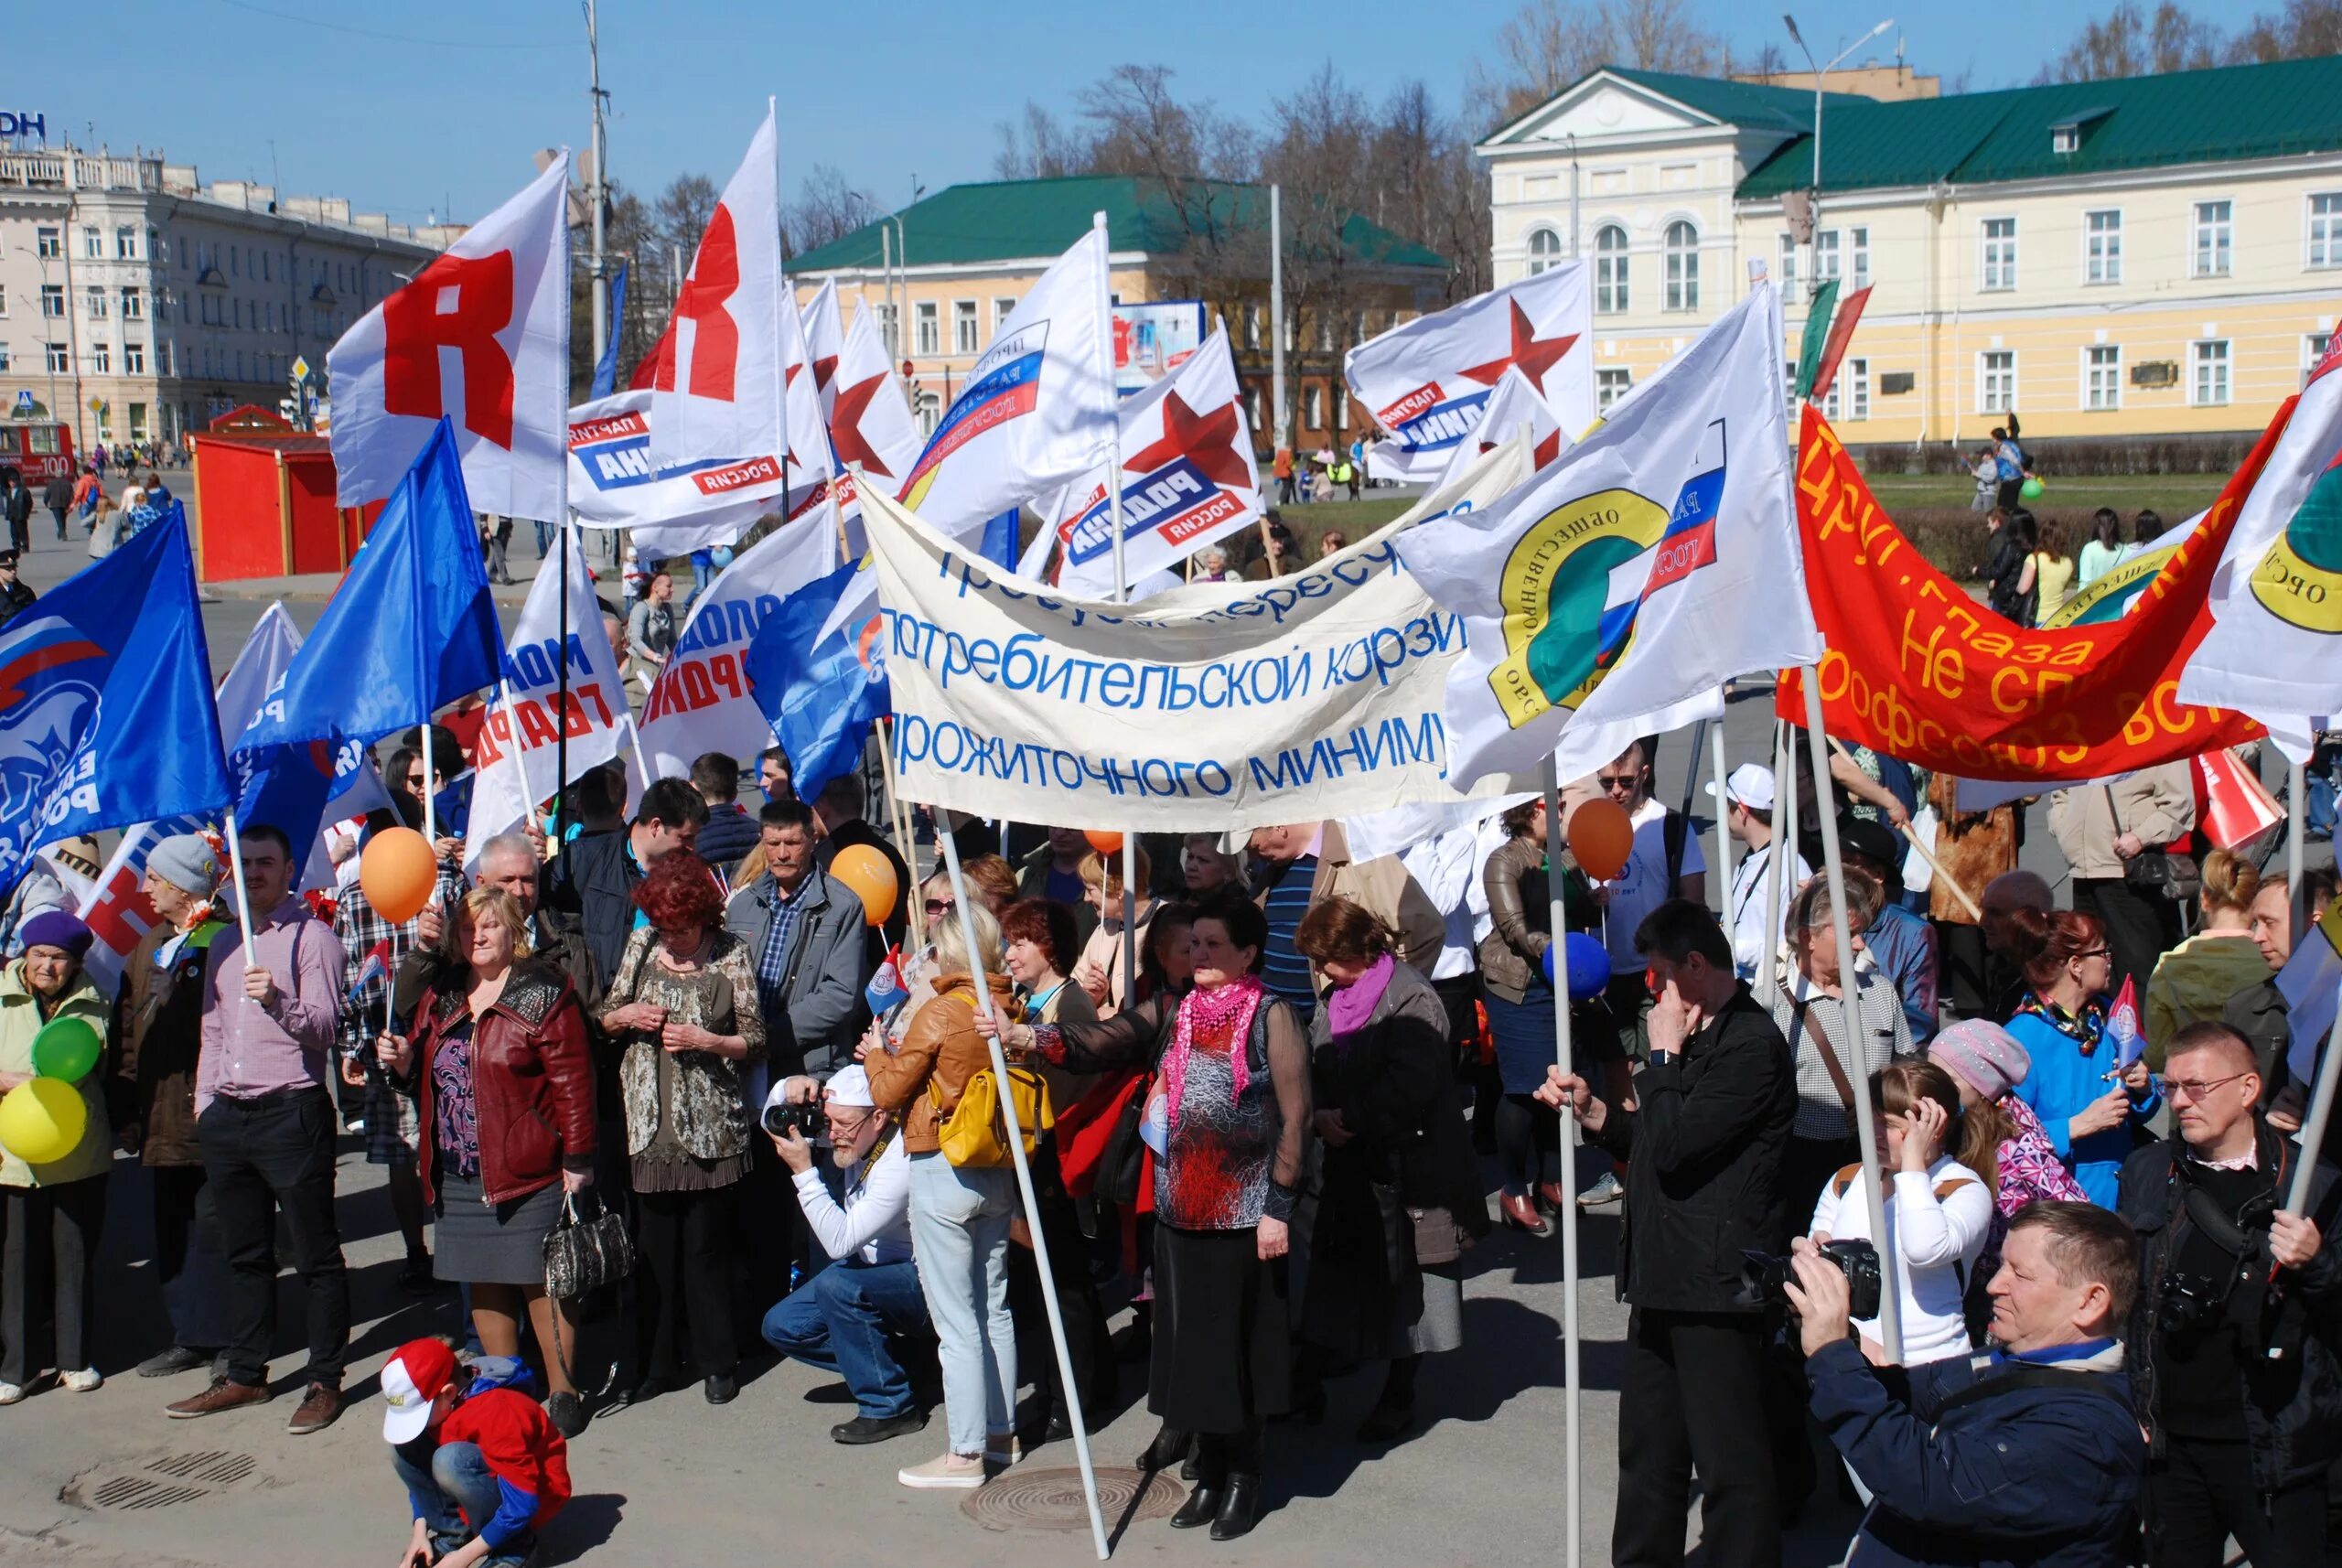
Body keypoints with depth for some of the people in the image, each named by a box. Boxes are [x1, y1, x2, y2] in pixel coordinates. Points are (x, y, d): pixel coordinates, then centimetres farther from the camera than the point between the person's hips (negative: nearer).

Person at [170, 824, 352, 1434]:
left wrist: (278, 1001, -31)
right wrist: (204, 1101, 15)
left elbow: (323, 1027, -14)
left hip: (291, 1111, -7)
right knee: (244, 1254, 14)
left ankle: (325, 1382, 4)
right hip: (226, 1115, 7)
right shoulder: (223, 945, 17)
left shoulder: (312, 936, -4)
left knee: (315, 1255, -1)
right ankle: (245, 1375, 23)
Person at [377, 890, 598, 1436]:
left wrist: (577, 1159, -15)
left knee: (540, 1282, -2)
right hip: (457, 1173, 6)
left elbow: (571, 1080, -12)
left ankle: (563, 1391, 9)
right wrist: (403, 1061, 1)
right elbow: (429, 1077, 24)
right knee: (484, 1283, 12)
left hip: (527, 1170, -6)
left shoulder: (543, 994, -8)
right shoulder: (441, 997, 13)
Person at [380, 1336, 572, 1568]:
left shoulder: (494, 1413, -31)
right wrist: (420, 1531, -5)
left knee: (450, 1460, -34)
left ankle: (512, 1546, -15)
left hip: (537, 1494, -7)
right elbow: (423, 1472, 7)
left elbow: (523, 1504, -30)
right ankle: (453, 1531, -1)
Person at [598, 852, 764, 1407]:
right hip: (650, 1124, 3)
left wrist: (705, 1040, -16)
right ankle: (657, 1363, 17)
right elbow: (605, 1020, 15)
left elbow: (755, 1040, -1)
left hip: (710, 1126, -3)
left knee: (706, 1246, 2)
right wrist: (626, 1015, -6)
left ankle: (717, 1362, 16)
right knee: (652, 1245, 5)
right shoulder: (641, 945, 7)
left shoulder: (731, 955, -3)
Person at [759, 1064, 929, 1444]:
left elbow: (839, 1241, -33)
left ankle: (889, 1406, -20)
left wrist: (803, 1171, -32)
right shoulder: (857, 1134, -5)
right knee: (782, 1326, -4)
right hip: (874, 1267, 9)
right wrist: (789, 1087, -13)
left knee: (836, 1283, -35)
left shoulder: (902, 1162, -30)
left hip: (919, 1281, -9)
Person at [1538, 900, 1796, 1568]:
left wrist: (1663, 1055, -13)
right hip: (1665, 1280, 10)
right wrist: (1590, 1109, 9)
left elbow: (1673, 1145, -23)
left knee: (1730, 1463, 0)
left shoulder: (1752, 1045, -17)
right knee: (1648, 1454, 19)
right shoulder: (1699, 1037, 14)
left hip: (1715, 1287, -10)